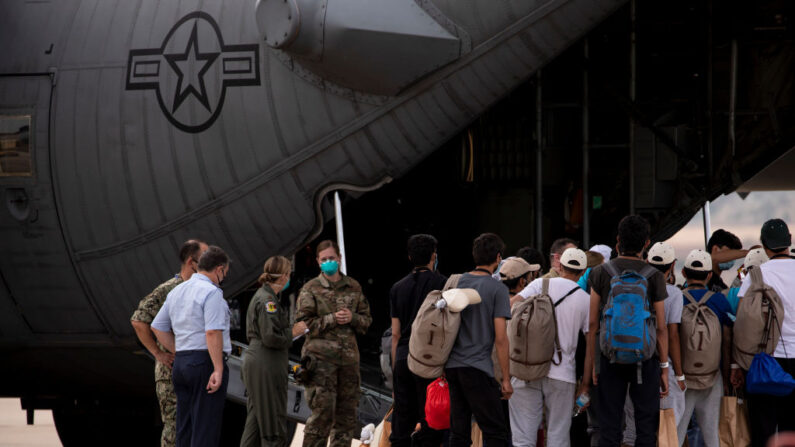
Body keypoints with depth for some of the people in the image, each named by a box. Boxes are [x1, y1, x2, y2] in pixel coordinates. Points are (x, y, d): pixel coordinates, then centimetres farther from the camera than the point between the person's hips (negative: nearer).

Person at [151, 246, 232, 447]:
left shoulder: (176, 291, 16)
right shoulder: (211, 292, -11)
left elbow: (158, 327, 20)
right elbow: (213, 332, -20)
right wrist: (218, 370, -22)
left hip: (181, 363, 8)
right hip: (206, 362, -8)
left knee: (185, 426, 10)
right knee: (206, 429, -8)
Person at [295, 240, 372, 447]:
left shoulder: (354, 288, 13)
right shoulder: (310, 289, 2)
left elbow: (366, 320, 16)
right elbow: (303, 323, -5)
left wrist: (352, 318, -6)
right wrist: (332, 319, -14)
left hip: (348, 355, 5)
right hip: (321, 357, -5)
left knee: (347, 413, 8)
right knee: (322, 412, -10)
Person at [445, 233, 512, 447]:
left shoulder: (456, 282, 11)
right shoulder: (497, 289, -6)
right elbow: (500, 337, -9)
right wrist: (506, 378, -5)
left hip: (452, 365, 6)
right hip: (478, 369, -6)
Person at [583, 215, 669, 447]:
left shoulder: (601, 273, 0)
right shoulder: (654, 277, -3)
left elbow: (592, 324, 1)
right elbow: (661, 328, -2)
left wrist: (589, 367, 6)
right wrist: (664, 367, 6)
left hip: (611, 358, 1)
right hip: (645, 358, -1)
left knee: (609, 428, 5)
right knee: (646, 427, 4)